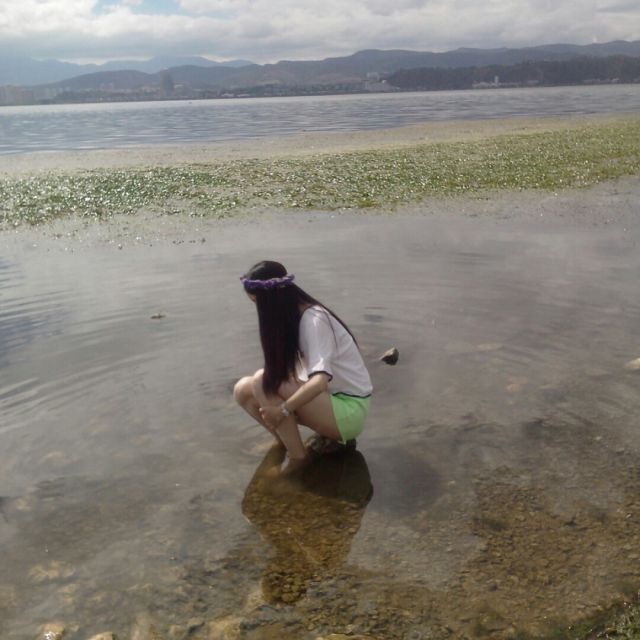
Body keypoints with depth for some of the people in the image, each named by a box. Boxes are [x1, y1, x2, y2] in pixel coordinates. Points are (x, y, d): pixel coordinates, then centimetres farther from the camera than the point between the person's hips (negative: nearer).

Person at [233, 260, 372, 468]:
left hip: (349, 410, -8)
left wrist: (282, 409, -28)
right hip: (325, 401, 8)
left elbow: (320, 380, -34)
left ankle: (297, 458, -12)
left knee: (263, 382, -26)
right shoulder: (293, 317, 5)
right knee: (243, 390, -5)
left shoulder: (314, 319, -21)